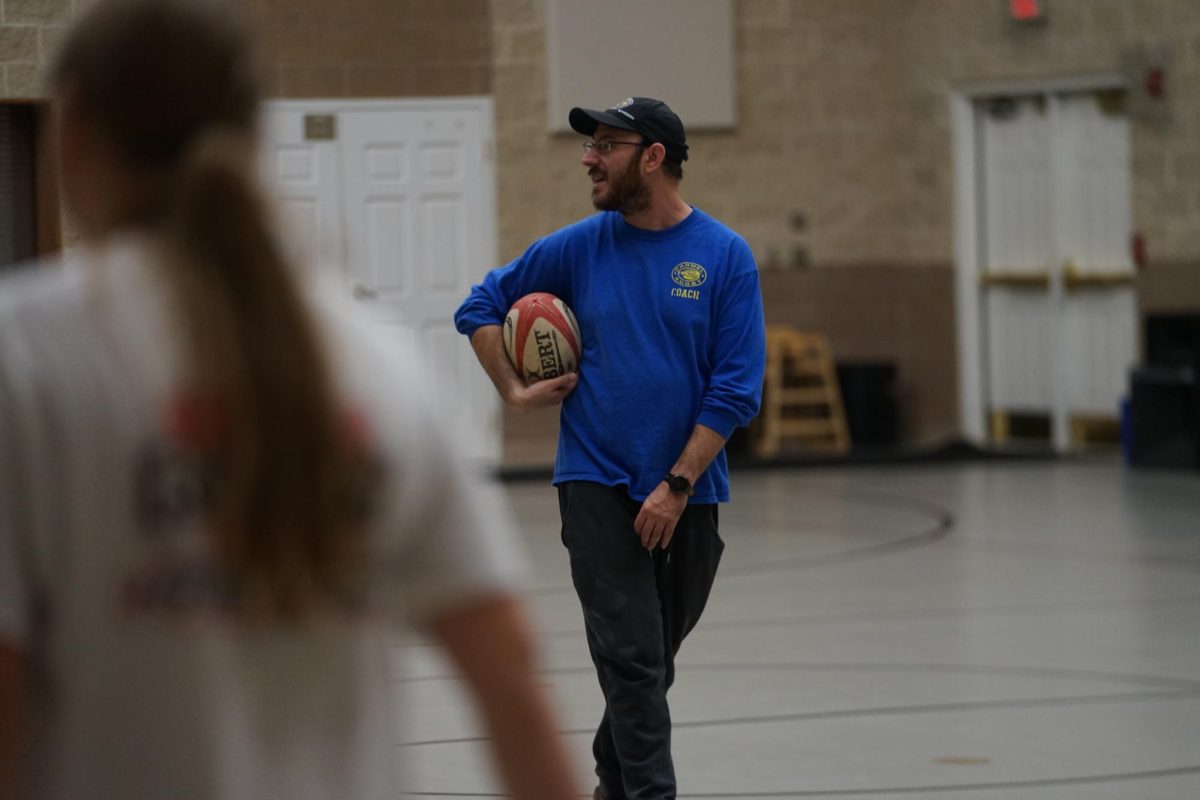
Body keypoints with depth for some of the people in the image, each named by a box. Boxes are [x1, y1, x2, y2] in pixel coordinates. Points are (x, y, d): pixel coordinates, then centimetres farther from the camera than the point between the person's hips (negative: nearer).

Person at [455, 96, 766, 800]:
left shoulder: (726, 256, -4)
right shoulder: (580, 247, 0)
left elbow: (737, 390, -7)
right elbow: (481, 307, 14)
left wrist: (677, 486, -12)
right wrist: (515, 392, 2)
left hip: (687, 494, 1)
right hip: (598, 485, -1)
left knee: (653, 663, 14)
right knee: (632, 657, -11)